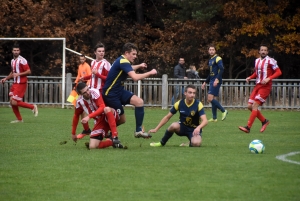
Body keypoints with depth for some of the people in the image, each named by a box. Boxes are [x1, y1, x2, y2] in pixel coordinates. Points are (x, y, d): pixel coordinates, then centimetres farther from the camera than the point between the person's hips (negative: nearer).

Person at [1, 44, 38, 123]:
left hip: (21, 84, -8)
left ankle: (33, 107, 2)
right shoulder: (12, 61, 14)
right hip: (15, 84, 9)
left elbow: (29, 72, -16)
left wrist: (19, 74, -25)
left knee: (15, 102, -14)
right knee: (12, 102, 4)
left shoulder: (22, 60, -13)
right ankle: (19, 119, 15)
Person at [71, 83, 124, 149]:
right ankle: (111, 141, 6)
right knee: (92, 146, -15)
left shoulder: (95, 92, -18)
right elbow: (76, 116, 14)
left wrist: (89, 116, -36)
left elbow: (102, 107, -29)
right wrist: (73, 133, 19)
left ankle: (115, 137, -37)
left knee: (107, 109, -41)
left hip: (109, 117, -4)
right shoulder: (79, 102, -4)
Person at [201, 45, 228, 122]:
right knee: (212, 99, 7)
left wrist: (217, 79, -28)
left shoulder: (217, 59, -8)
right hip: (212, 81, 9)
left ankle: (223, 111, -9)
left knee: (210, 98, -16)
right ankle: (214, 118, 10)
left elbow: (221, 69, -20)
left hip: (216, 82, -9)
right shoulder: (210, 60, 20)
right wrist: (205, 82, 28)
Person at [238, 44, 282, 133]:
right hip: (257, 85, 8)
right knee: (250, 106, 1)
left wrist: (268, 78, -21)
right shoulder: (257, 61, 14)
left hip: (265, 86, -8)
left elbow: (278, 72, -10)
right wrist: (250, 77, 9)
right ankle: (264, 121, 20)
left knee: (255, 105, -17)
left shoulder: (270, 61, -8)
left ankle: (248, 127, -18)